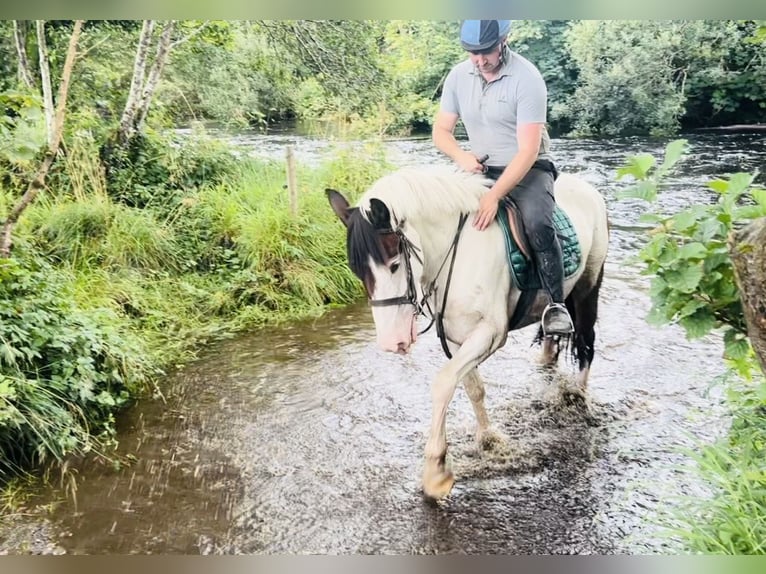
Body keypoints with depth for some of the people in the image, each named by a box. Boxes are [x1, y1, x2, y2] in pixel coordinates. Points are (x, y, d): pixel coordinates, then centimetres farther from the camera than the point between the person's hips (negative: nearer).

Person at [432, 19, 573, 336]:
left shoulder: (527, 78, -18)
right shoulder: (458, 75, -2)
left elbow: (528, 151, -23)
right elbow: (441, 130, 7)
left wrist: (495, 196, -32)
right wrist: (462, 156, -16)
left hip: (527, 169, -5)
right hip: (481, 170, 5)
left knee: (538, 223, -31)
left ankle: (556, 304, -16)